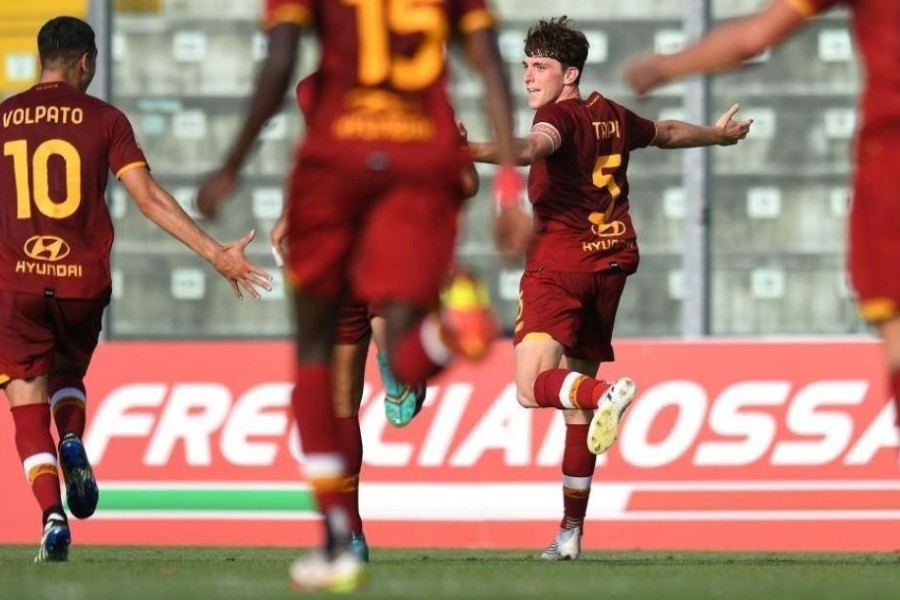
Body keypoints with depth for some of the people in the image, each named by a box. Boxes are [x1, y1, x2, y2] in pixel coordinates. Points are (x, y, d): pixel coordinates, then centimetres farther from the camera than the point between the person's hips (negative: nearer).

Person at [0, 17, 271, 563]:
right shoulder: (103, 119, 0)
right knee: (69, 374, 26)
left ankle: (53, 515, -14)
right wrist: (216, 253, -6)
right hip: (83, 278, 1)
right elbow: (148, 197, -8)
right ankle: (74, 444, -6)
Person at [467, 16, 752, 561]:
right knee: (576, 400, 12)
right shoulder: (610, 116, 14)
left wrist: (474, 153, -48)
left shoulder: (560, 114, -9)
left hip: (559, 261, -8)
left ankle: (606, 393, -44)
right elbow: (667, 133, 33)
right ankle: (572, 531, 12)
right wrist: (720, 134, 53)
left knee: (533, 387, -17)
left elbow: (534, 148, -33)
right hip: (612, 262, 8)